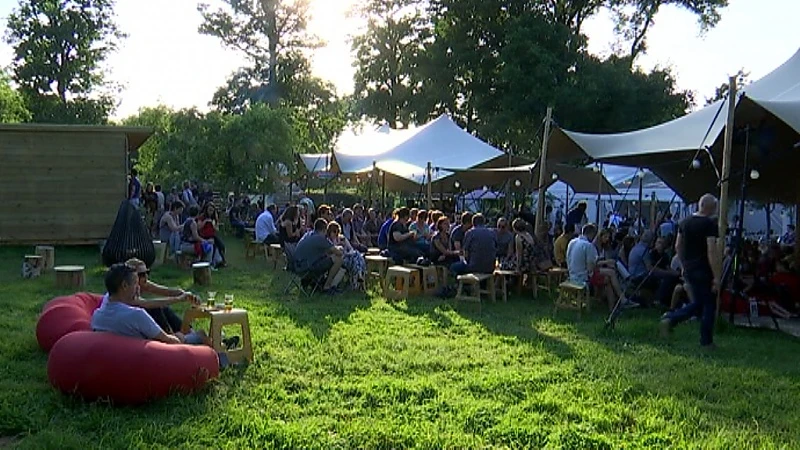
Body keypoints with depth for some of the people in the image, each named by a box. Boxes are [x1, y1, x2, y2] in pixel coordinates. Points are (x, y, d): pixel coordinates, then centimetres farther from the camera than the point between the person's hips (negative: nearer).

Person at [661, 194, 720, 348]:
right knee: (709, 305, 7)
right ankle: (706, 342, 12)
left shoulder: (685, 222, 7)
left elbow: (678, 246, 13)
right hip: (703, 271, -7)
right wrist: (716, 276, -16)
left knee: (697, 303, 19)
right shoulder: (710, 224, -13)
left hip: (689, 270, 7)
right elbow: (711, 252, -19)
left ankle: (670, 318, -1)